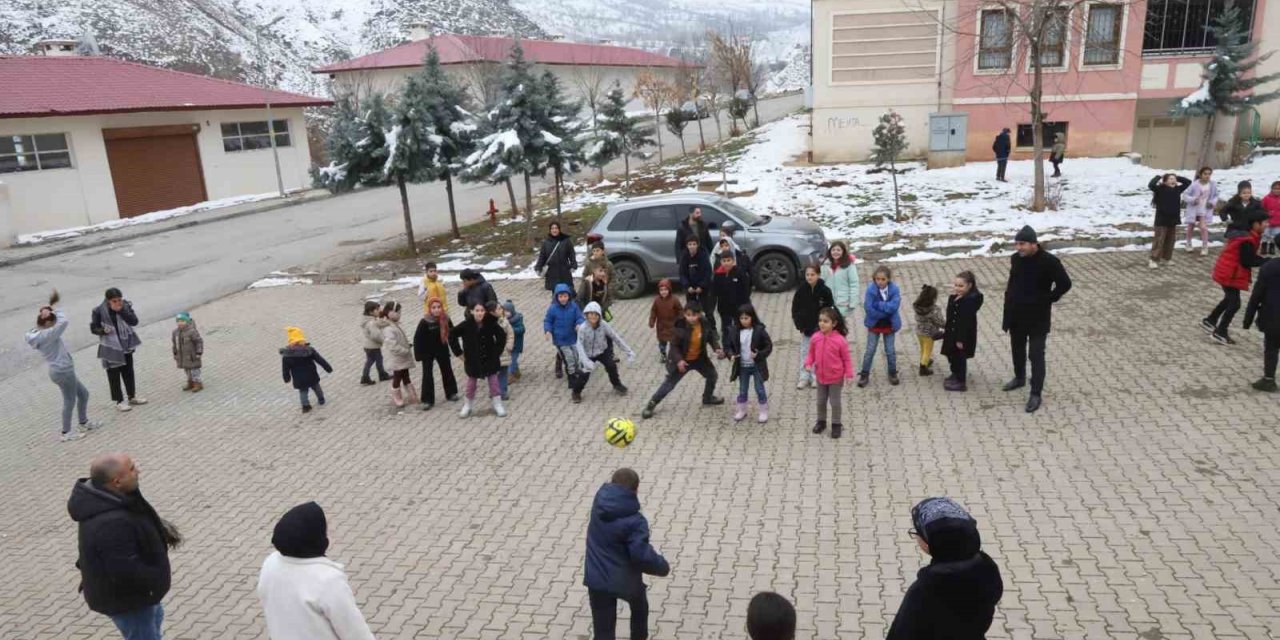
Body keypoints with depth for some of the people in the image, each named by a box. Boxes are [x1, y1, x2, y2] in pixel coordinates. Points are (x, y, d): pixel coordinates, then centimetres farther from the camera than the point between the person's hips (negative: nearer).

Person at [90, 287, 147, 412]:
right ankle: (119, 401, 15)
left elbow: (134, 321, -16)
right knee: (114, 375, 4)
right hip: (111, 347, -4)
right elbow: (93, 328, -6)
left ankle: (132, 396, 32)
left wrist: (121, 311, -26)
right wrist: (103, 330, -25)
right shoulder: (99, 311, -15)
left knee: (128, 371, 16)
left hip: (126, 345, 4)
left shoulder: (126, 306, -7)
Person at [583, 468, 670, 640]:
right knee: (639, 609, 32)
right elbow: (642, 555, -25)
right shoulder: (635, 520, -24)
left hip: (597, 578, 3)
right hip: (625, 579, -3)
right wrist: (663, 566, -10)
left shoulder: (600, 501, -9)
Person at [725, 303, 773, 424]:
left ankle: (764, 412, 21)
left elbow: (769, 346, -10)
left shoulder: (759, 330, -15)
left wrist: (759, 355, -23)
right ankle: (741, 410, 32)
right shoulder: (735, 331, -7)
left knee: (760, 389, 7)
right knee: (742, 390, 15)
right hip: (742, 366, 3)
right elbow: (728, 345, 3)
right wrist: (731, 355, -16)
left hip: (757, 366, -3)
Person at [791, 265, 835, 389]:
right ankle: (804, 377, 16)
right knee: (805, 352, 9)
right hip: (805, 327, 2)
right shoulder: (801, 290, -5)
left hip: (819, 328, -2)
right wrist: (799, 323, -7)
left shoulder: (824, 290, -10)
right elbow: (795, 308, 1)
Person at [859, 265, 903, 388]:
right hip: (874, 324, -1)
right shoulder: (871, 289, -18)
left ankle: (893, 373, 30)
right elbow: (868, 309, -22)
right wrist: (886, 311, -19)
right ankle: (864, 374, 16)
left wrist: (877, 304, -23)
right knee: (870, 350, 5)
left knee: (890, 350, 13)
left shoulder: (894, 289, -14)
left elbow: (894, 306, -25)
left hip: (889, 325, 1)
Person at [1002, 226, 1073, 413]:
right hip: (1016, 315, 6)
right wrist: (1009, 298, 7)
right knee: (1017, 350, 21)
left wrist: (1047, 299, -11)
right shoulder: (1015, 258, -1)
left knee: (1036, 356, -2)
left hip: (1038, 318, -6)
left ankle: (1035, 394, 5)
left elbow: (1065, 284, -11)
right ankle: (1019, 378, 43)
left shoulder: (1049, 262, -19)